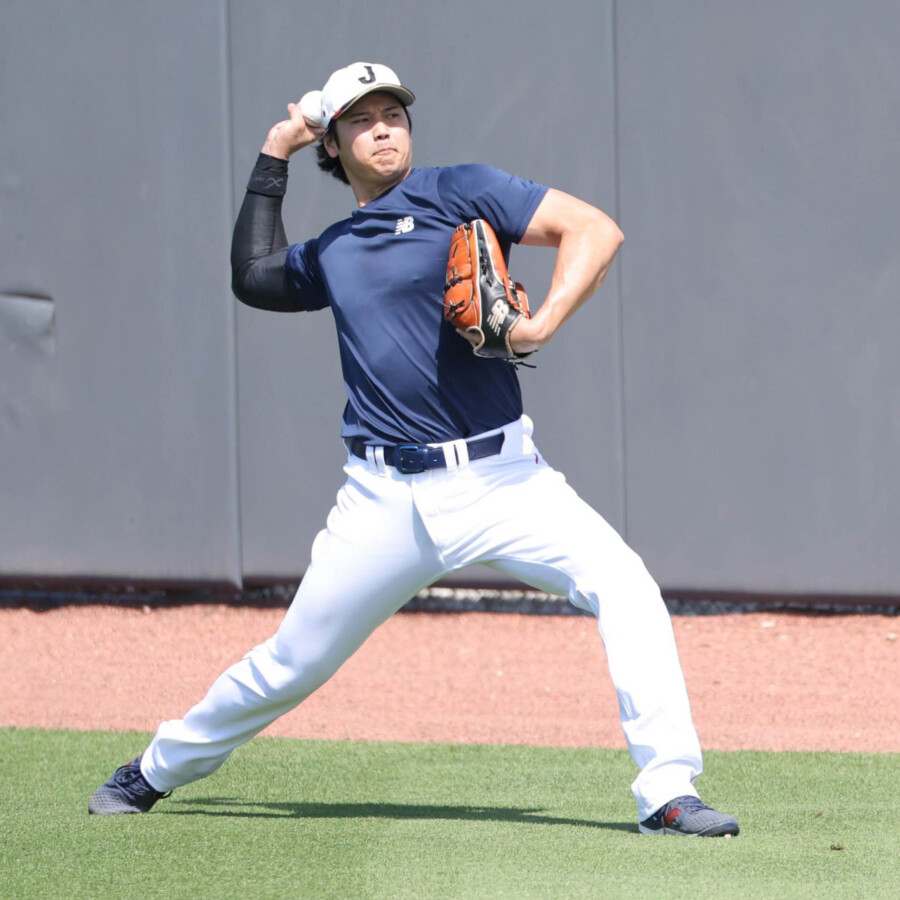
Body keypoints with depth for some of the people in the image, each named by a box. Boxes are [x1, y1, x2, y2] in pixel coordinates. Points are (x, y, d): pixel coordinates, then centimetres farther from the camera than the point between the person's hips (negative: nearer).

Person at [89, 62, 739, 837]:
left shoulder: (458, 193, 1)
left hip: (498, 478, -3)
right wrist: (273, 160, 28)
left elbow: (595, 229, -5)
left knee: (624, 586, -23)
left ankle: (667, 794, -22)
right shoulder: (333, 253, 17)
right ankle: (157, 772, 28)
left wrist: (541, 324, -20)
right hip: (386, 501, 3)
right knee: (292, 664, 7)